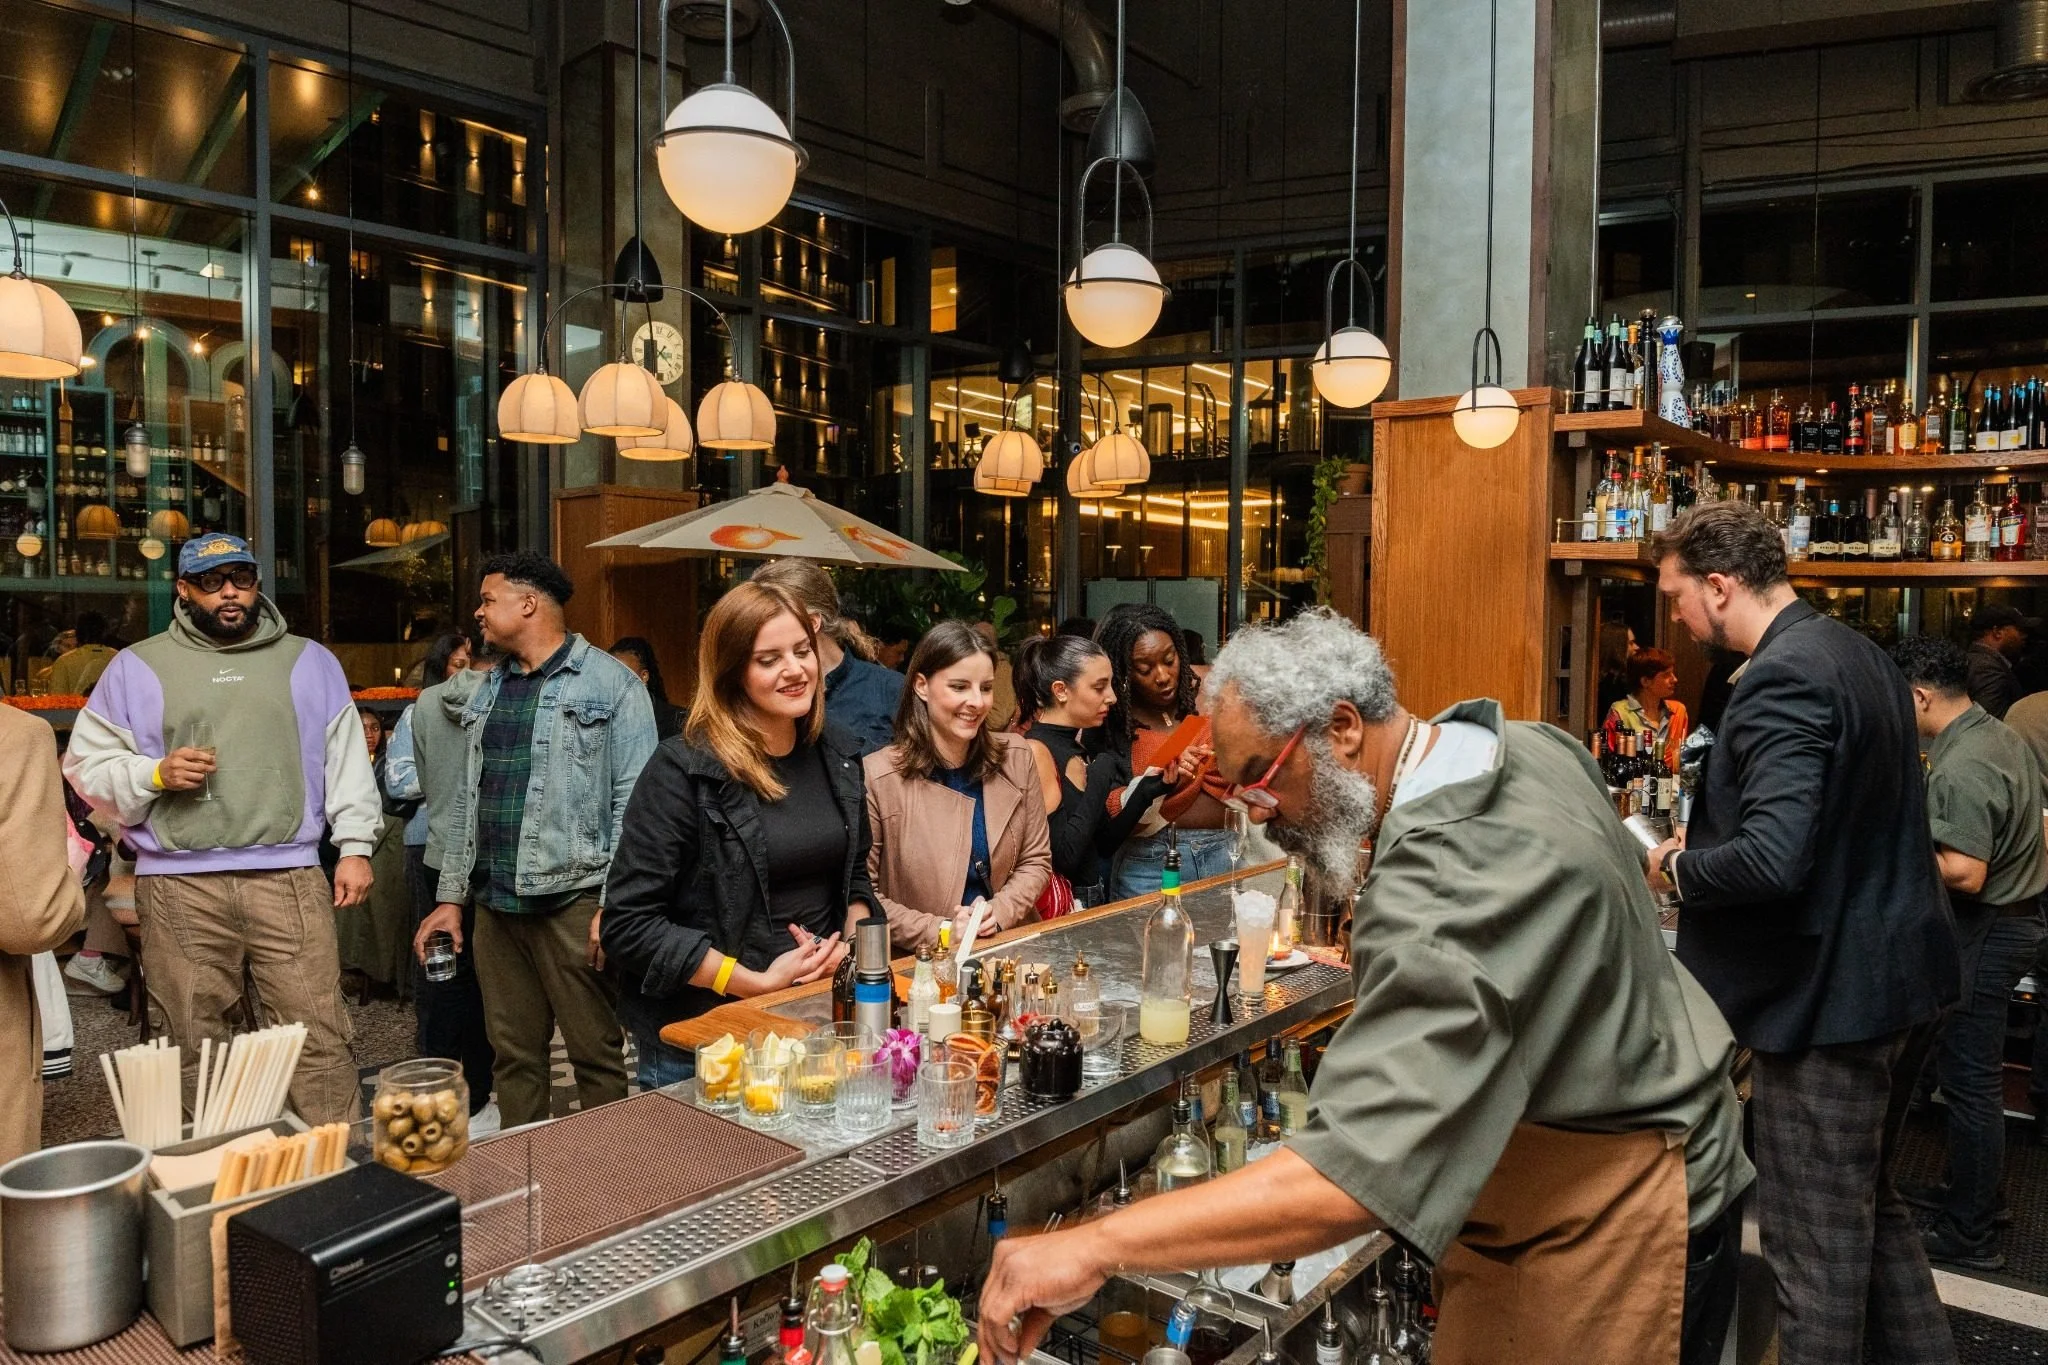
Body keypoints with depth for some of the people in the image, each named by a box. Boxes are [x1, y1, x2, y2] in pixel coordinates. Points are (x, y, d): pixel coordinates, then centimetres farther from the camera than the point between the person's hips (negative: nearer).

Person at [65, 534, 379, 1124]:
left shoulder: (309, 661, 11)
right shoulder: (136, 667, 9)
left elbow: (346, 759, 11)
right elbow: (87, 764, 10)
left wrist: (355, 846, 3)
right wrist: (155, 774, -9)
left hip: (288, 878, 0)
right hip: (178, 886, 1)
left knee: (320, 1037, -3)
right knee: (195, 1048, 7)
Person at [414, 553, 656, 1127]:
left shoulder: (610, 683, -5)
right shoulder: (489, 690, 17)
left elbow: (632, 800, -11)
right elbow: (467, 799, 20)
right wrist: (450, 896, 15)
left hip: (572, 901, -6)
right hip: (495, 904, 7)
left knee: (597, 1056, 0)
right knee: (514, 1057, 13)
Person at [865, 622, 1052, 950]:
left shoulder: (1016, 757, 3)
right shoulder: (877, 776, -10)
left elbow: (1036, 861, 9)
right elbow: (862, 892, -5)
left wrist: (998, 911, -7)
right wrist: (937, 930, -14)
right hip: (918, 963, -2)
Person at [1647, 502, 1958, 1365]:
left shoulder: (1781, 680, -22)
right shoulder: (1859, 654, 9)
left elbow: (1771, 861, -32)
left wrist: (1675, 867, -13)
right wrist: (1703, 846, 14)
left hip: (1828, 996, -10)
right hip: (1899, 976, 10)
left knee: (1815, 1249, 4)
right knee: (1871, 1204, 25)